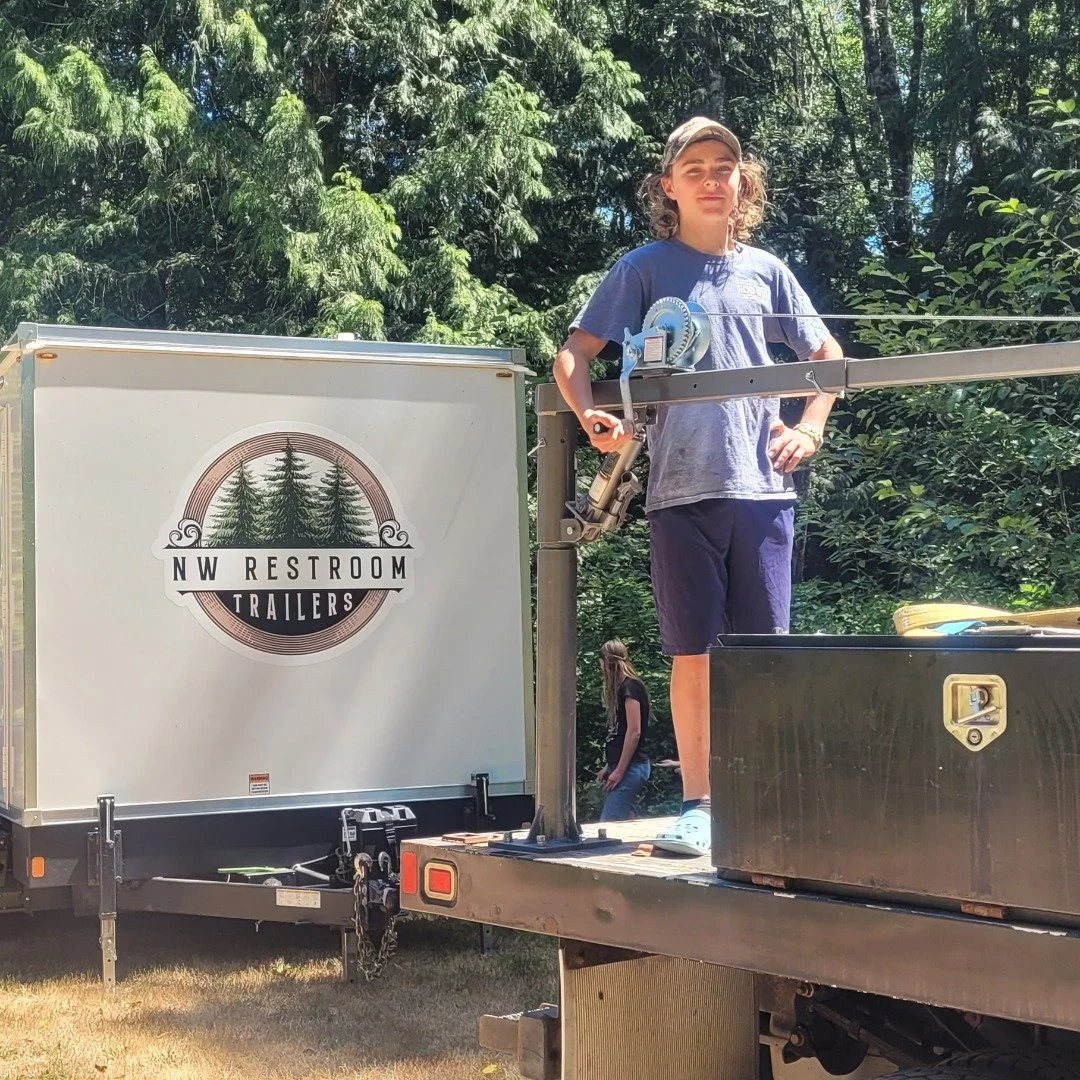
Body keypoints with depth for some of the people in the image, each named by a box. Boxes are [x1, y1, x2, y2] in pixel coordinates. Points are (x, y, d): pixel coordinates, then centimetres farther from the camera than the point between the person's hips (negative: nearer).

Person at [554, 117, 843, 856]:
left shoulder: (764, 270, 13)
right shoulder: (646, 268, 5)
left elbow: (826, 354, 23)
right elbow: (574, 355, 3)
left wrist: (811, 429, 9)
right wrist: (591, 417, -15)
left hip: (763, 485, 2)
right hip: (682, 487, -2)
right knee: (694, 652, 0)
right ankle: (697, 805, 10)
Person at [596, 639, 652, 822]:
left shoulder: (630, 687, -11)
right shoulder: (622, 688, 19)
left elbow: (634, 732, -17)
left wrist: (619, 770, -16)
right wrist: (609, 766, 19)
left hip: (630, 766, -10)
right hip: (620, 766, 10)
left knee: (608, 824, -15)